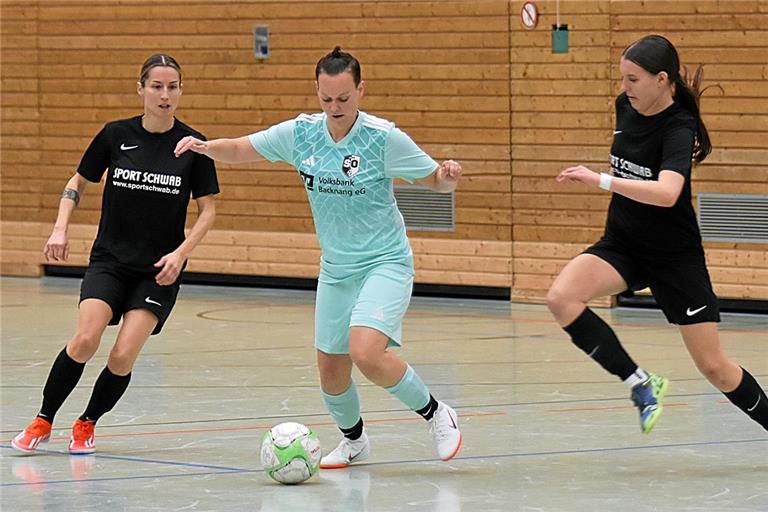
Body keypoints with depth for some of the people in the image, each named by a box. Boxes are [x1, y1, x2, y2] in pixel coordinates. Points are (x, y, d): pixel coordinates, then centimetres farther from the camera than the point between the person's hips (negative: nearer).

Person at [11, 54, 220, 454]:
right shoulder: (116, 135, -2)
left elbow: (207, 209, 1)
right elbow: (78, 182, 11)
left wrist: (180, 254, -12)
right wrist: (61, 229, -4)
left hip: (159, 270, 0)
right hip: (109, 260, 0)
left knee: (123, 355, -13)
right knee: (85, 340, -20)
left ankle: (87, 424, 12)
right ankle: (43, 421, -1)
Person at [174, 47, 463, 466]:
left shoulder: (384, 138, -15)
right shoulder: (301, 133, -3)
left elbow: (435, 181, -6)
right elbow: (238, 149, 4)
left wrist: (448, 175, -28)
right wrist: (205, 146, -16)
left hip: (384, 263, -5)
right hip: (335, 270, 5)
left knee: (367, 353, -26)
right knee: (330, 370, 8)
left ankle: (436, 415, -4)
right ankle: (353, 440, 37)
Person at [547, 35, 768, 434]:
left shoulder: (679, 129, -22)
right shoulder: (626, 106, -2)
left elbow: (667, 193, -41)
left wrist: (602, 181, -46)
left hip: (675, 256, -6)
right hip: (621, 245, 6)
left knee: (713, 367, -1)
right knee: (561, 297, -24)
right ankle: (641, 384, -15)